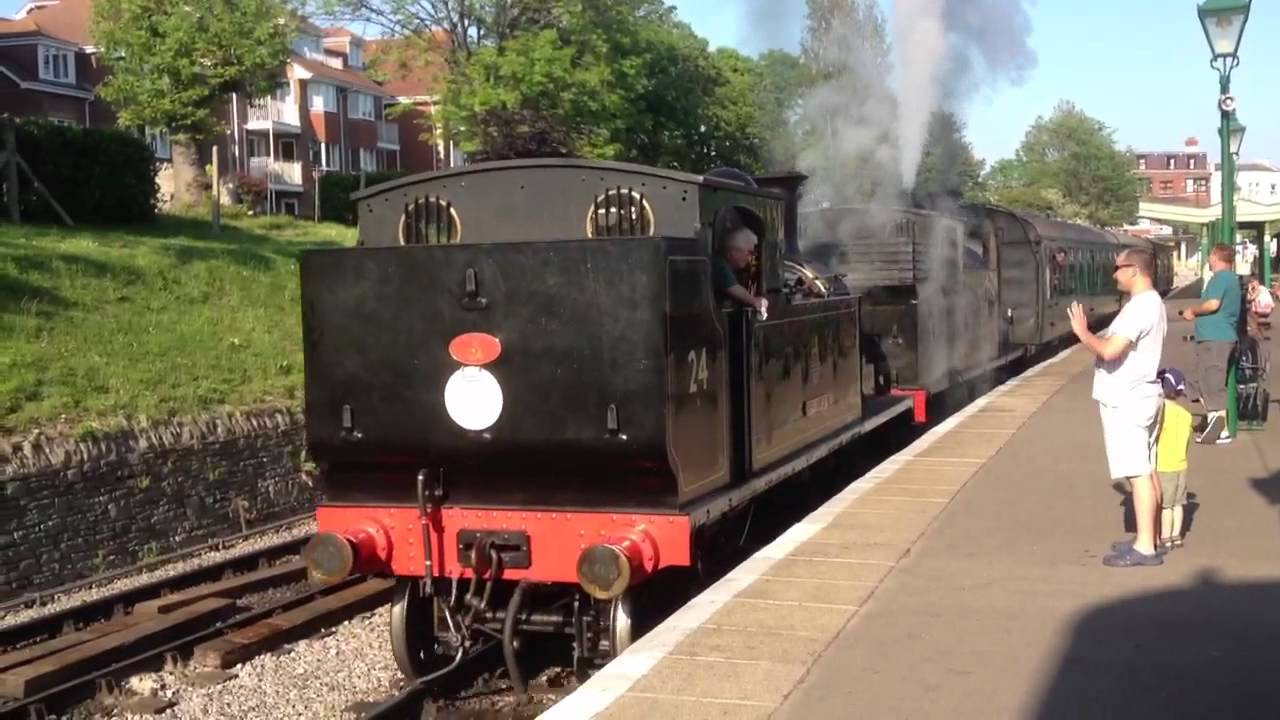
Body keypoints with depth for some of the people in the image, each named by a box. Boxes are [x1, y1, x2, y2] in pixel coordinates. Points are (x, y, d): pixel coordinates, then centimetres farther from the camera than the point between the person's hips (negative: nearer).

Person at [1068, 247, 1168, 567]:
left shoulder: (1139, 307, -19)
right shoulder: (1153, 303, 15)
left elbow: (1110, 350, -27)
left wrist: (1083, 333, -12)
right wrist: (1092, 336, 15)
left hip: (1126, 400, -11)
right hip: (1137, 395, 11)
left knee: (1138, 472, -9)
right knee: (1147, 470, 14)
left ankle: (1145, 548, -7)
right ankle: (1148, 537, 23)